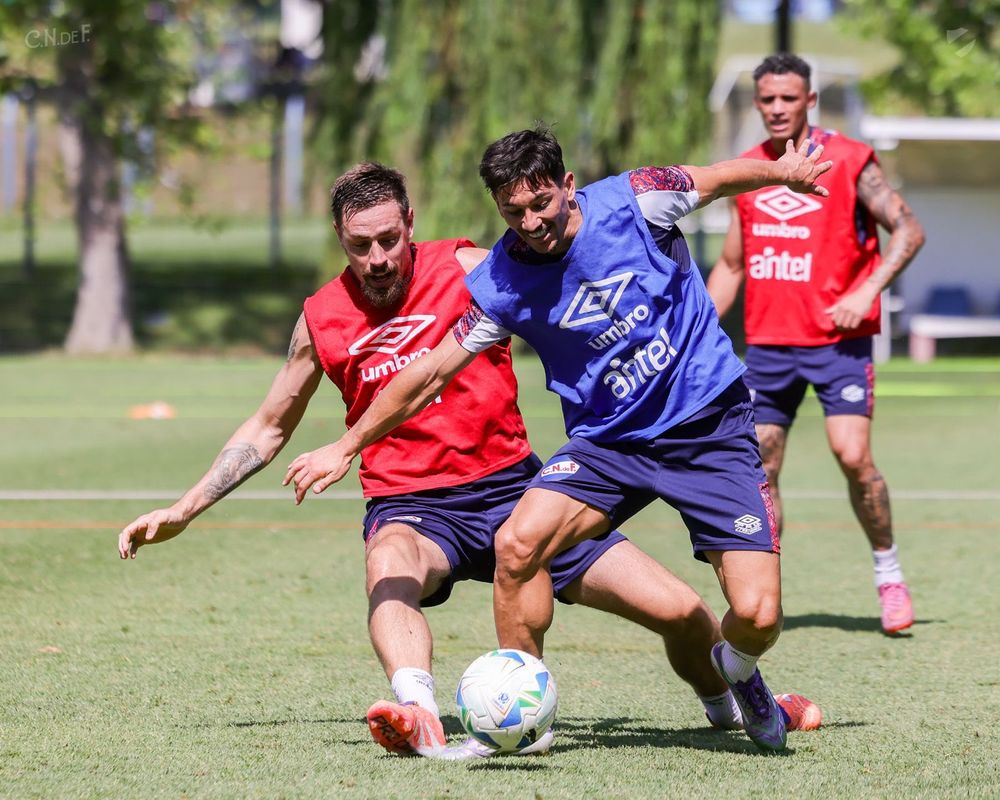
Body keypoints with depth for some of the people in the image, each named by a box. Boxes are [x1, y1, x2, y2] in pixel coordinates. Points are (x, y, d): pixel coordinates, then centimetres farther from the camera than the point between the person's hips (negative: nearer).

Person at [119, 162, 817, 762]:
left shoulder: (467, 270, -3)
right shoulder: (322, 321, 4)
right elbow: (269, 428, 18)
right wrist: (184, 510, 14)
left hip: (511, 485, 0)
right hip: (411, 506, 0)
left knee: (681, 610, -7)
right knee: (390, 564, -41)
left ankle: (728, 703, 27)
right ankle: (419, 716, -66)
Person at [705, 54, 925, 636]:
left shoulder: (848, 160, -4)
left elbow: (908, 229, -6)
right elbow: (731, 265, 19)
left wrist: (867, 292, -19)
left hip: (838, 337, -5)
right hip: (768, 342, 5)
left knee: (853, 455, -17)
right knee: (759, 469, 2)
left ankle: (889, 574, 1)